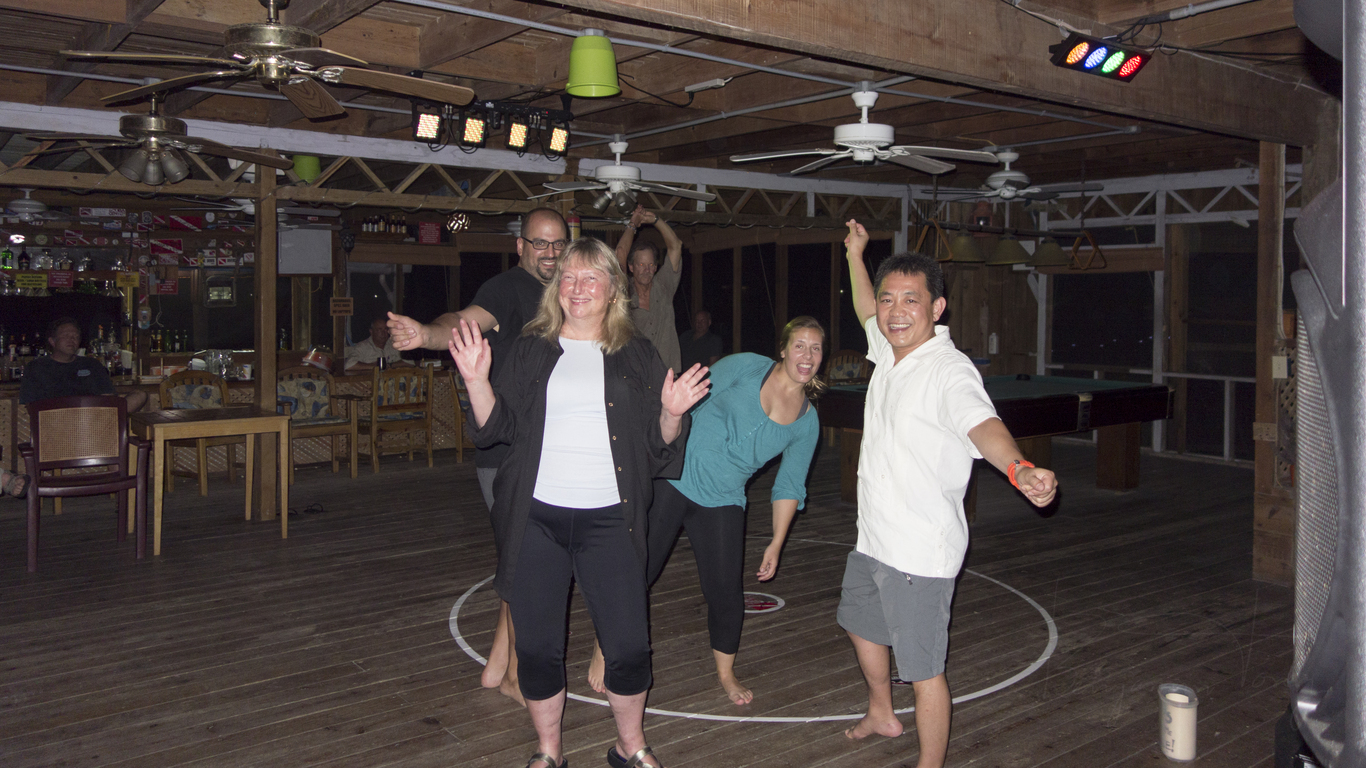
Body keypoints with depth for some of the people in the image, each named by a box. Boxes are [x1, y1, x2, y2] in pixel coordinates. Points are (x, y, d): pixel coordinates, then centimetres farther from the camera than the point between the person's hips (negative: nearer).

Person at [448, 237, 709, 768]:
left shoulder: (636, 358, 8)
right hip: (536, 518, 1)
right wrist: (477, 380, -10)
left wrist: (672, 413, -13)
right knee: (537, 646, 7)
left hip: (609, 521, 0)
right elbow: (496, 427, 5)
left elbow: (658, 446, 6)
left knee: (629, 646, 0)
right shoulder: (530, 351, 9)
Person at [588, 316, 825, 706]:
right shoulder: (747, 367, -5)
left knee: (727, 593, 1)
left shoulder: (807, 422, 5)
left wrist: (776, 544, 10)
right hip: (674, 479, -3)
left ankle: (726, 673, 28)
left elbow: (789, 487, 11)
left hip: (722, 502, 3)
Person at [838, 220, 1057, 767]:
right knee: (860, 624, 29)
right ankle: (882, 714, 54)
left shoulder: (949, 371, -23)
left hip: (920, 552, -10)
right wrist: (855, 254, 28)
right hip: (873, 538, 10)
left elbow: (981, 423, -42)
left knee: (924, 671, -1)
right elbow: (868, 315, 26)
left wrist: (1019, 469, -62)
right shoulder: (889, 352, 3)